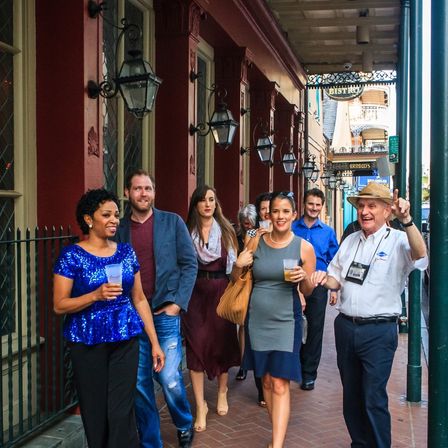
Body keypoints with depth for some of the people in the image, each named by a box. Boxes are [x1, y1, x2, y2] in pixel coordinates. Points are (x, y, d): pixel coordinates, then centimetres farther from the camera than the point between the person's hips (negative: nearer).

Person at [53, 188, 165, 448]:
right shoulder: (72, 256, -6)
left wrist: (155, 343, 8)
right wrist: (96, 295, -23)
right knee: (95, 412, 8)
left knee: (122, 412, -1)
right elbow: (59, 305, -8)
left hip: (125, 341, 2)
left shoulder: (126, 252, 6)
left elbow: (139, 299, 10)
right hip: (88, 343, -2)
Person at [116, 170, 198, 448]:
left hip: (165, 313, -2)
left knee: (169, 378, -6)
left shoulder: (173, 222, 1)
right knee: (140, 383, 6)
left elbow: (190, 264, 0)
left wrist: (178, 303, -7)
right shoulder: (119, 229, 6)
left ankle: (185, 425, 25)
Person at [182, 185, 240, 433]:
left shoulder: (226, 230, 4)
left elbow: (234, 264, 4)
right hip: (195, 293, -1)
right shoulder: (187, 231, 2)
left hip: (221, 291, 1)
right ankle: (200, 406, 4)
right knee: (196, 345, -3)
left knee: (222, 341, 9)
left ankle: (222, 393, 31)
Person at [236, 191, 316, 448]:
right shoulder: (256, 243, 1)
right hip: (257, 320, 3)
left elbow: (308, 291, 4)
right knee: (266, 380, 12)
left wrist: (303, 278, -18)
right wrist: (238, 265, -11)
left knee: (280, 384, -8)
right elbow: (238, 280, 10)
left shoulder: (304, 247, -5)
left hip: (286, 321, -3)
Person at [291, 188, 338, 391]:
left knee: (314, 329, 6)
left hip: (318, 285, 1)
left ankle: (309, 374, 16)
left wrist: (334, 288, 3)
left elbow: (334, 262, 8)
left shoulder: (328, 232, 5)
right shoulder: (292, 228, 2)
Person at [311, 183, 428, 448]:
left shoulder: (398, 241, -7)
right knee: (351, 395, 17)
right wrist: (324, 279, -6)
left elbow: (420, 256, -29)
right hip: (345, 327, 6)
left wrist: (406, 220, -43)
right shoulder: (350, 241, 11)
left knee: (374, 400, -1)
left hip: (379, 332, -6)